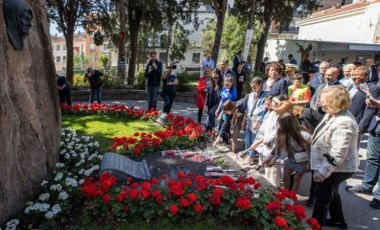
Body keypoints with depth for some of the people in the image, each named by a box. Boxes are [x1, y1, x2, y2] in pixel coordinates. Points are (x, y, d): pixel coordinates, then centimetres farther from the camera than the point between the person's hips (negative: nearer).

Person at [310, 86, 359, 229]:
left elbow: (337, 155, -32)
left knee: (321, 195, 2)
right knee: (331, 193, 25)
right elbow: (324, 141, 14)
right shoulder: (333, 115, 2)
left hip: (338, 168, -10)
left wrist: (322, 172, -24)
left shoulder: (343, 123, -30)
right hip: (330, 166, 10)